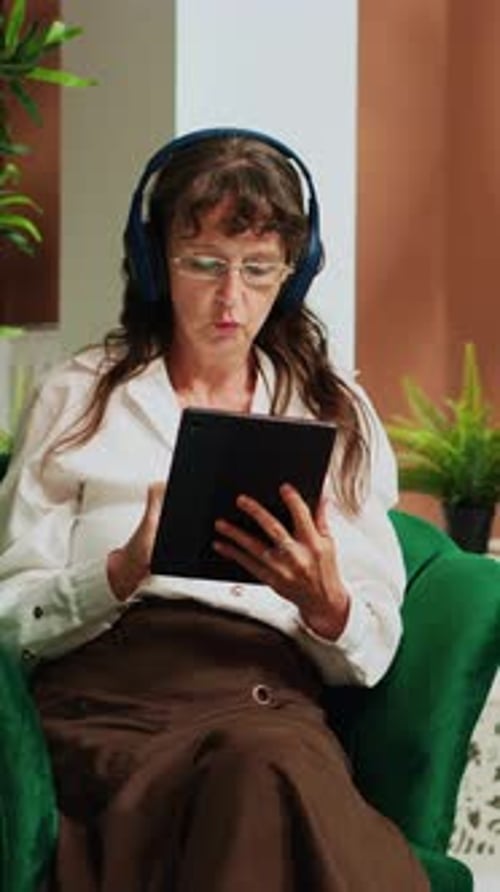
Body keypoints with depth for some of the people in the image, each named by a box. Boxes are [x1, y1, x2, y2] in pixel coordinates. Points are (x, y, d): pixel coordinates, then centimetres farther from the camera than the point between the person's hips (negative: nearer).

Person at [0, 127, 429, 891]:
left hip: (273, 701, 2)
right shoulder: (78, 399, 13)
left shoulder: (339, 412, 18)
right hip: (110, 695, -1)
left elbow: (371, 656, 13)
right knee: (265, 772, -37)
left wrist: (326, 605, -11)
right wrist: (124, 573, -13)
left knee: (264, 767, -37)